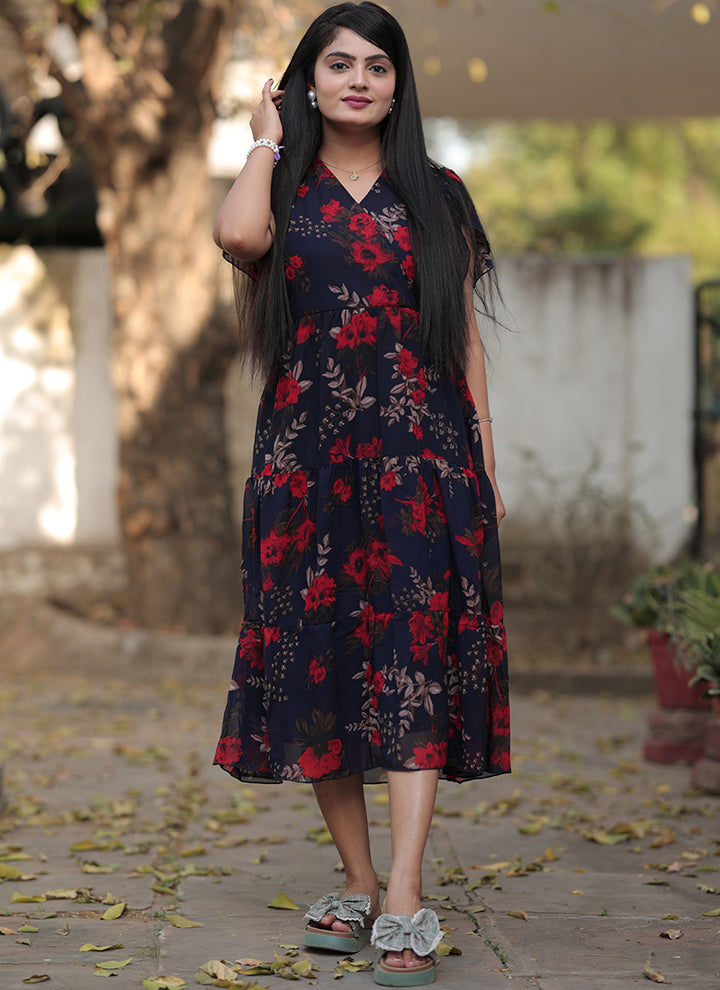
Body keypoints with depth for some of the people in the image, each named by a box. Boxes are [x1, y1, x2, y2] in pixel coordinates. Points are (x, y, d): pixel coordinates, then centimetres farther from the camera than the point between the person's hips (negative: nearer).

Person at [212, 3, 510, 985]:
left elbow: (465, 336, 11)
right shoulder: (284, 190, 9)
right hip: (309, 453, 1)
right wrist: (267, 140, 0)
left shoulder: (438, 194, 11)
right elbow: (237, 234, -17)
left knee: (418, 657, -10)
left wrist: (486, 464, 5)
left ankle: (406, 902, -14)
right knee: (320, 658, 1)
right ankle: (358, 883, 13)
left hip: (421, 454, -1)